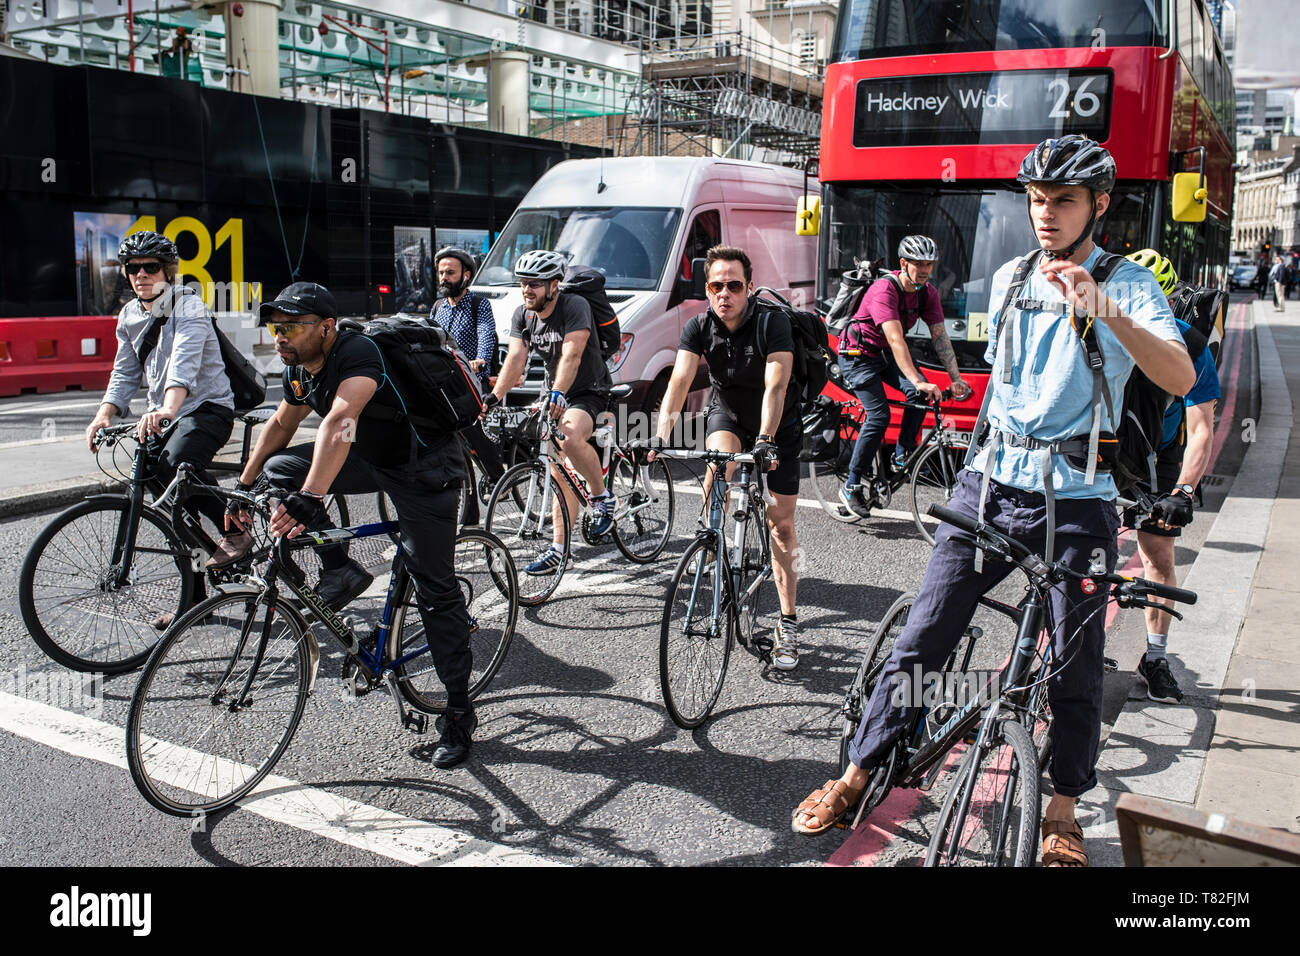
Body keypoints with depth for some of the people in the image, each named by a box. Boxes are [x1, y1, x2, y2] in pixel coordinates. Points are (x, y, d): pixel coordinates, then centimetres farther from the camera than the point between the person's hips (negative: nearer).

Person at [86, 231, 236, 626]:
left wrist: (166, 409, -47)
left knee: (175, 463, -36)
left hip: (206, 406, -7)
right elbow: (125, 374, 10)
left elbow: (184, 363, -30)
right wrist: (105, 413, -10)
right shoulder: (129, 317, 10)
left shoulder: (189, 306, -12)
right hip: (162, 417, 7)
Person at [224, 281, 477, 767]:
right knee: (280, 469, -8)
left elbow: (339, 425, -44)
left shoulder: (358, 354, -29)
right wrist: (243, 487, 17)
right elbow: (280, 426, 16)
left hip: (424, 470, -8)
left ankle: (459, 714, 5)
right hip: (371, 460, 8)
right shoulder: (300, 368, -1)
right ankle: (340, 572, -2)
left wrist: (308, 499, -54)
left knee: (435, 590, -5)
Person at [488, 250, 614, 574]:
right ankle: (559, 548, 7)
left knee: (571, 437, -36)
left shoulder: (575, 307, -20)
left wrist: (557, 393, -49)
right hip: (557, 394, 6)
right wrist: (495, 396, -29)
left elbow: (571, 355, -34)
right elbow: (515, 358, -13)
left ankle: (603, 498, -12)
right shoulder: (522, 315, -2)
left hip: (589, 391, -6)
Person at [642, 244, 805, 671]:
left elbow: (775, 387, -34)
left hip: (777, 424, -2)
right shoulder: (699, 328, -16)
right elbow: (679, 381, -26)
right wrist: (661, 436, -40)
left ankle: (788, 624, 4)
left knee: (781, 522, -4)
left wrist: (765, 440, -47)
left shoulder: (772, 323, -25)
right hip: (727, 414, 2)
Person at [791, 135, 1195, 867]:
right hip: (990, 484, 4)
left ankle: (1063, 812, 25)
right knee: (922, 640, 2)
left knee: (1075, 669, 6)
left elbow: (1181, 377, -20)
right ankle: (859, 776, 14)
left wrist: (1106, 312, -34)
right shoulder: (1009, 280, 12)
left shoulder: (1127, 285, -3)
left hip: (1076, 500, -3)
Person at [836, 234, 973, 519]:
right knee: (879, 416, -18)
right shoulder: (885, 289, -28)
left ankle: (903, 455, -1)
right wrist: (918, 381, -46)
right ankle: (852, 485, -8)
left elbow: (940, 336, -8)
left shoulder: (927, 293, -5)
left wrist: (956, 378, -19)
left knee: (919, 394, -19)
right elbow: (895, 340, -37)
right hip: (858, 355, -7)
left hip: (886, 355, 7)